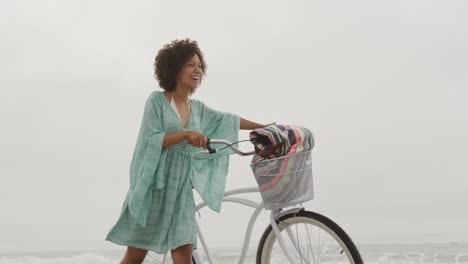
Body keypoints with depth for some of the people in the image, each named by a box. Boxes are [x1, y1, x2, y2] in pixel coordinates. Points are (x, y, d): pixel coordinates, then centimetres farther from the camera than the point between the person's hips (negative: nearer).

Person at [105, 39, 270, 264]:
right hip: (153, 189, -4)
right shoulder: (157, 100, -6)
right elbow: (151, 141, -14)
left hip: (181, 192, 5)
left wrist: (262, 126, 20)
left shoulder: (198, 108, 10)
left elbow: (227, 120, 19)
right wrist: (186, 134, -23)